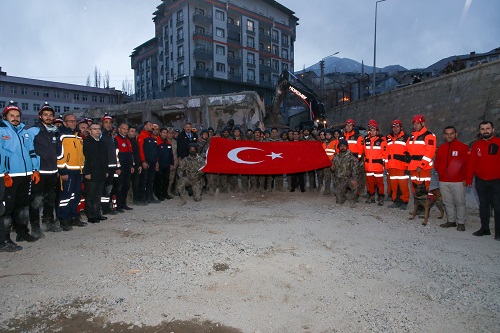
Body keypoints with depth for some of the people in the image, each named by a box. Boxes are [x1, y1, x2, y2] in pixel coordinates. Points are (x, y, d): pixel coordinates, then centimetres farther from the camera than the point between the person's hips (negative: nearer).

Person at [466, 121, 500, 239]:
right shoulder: (476, 145, 6)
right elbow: (471, 163, 5)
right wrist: (469, 179, 2)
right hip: (480, 181, 4)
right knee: (483, 206, 13)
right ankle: (484, 228, 24)